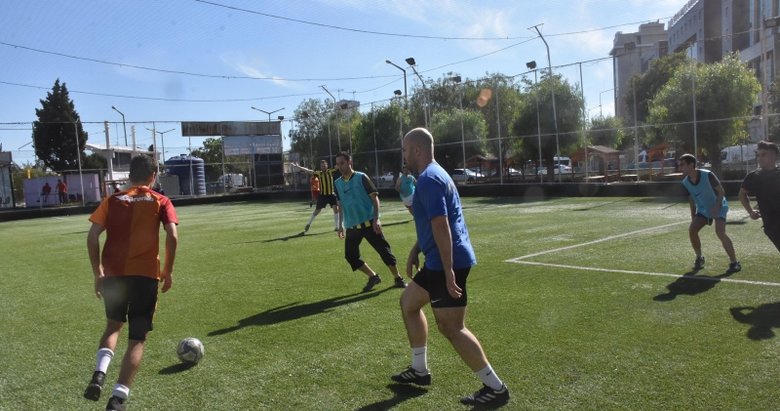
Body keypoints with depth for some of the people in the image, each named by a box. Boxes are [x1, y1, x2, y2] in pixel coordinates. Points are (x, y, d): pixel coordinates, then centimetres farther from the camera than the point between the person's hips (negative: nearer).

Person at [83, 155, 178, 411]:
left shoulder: (112, 200, 10)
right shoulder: (161, 202, 4)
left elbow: (92, 237, 1)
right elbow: (172, 236, -9)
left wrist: (98, 272, 9)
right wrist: (168, 271, 1)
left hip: (112, 274, 3)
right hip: (145, 275, -3)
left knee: (114, 325, 26)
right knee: (137, 338, 6)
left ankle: (100, 372, 2)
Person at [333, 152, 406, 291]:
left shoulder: (361, 177, -7)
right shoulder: (338, 183, 8)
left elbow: (374, 197, -8)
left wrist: (376, 219, -16)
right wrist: (340, 225, 16)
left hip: (369, 223, -5)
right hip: (351, 227, 5)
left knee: (384, 250, -2)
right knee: (350, 255, 2)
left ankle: (398, 279, 14)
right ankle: (373, 277, 18)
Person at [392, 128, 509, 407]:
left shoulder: (428, 179, -18)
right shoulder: (433, 174, 16)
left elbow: (441, 226, -25)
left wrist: (449, 272, -27)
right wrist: (415, 251, 26)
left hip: (447, 263, -11)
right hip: (438, 261, 11)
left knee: (451, 328, -6)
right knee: (408, 303, 21)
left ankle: (495, 388, 4)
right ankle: (420, 370, 30)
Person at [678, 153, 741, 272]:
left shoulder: (707, 175, -24)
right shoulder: (685, 182, -7)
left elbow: (721, 192, -17)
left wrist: (716, 208, -28)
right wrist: (693, 218, 5)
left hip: (718, 207, -6)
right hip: (703, 210, 6)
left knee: (720, 232, -23)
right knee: (691, 230, -10)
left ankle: (734, 263, -12)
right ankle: (699, 258, 10)